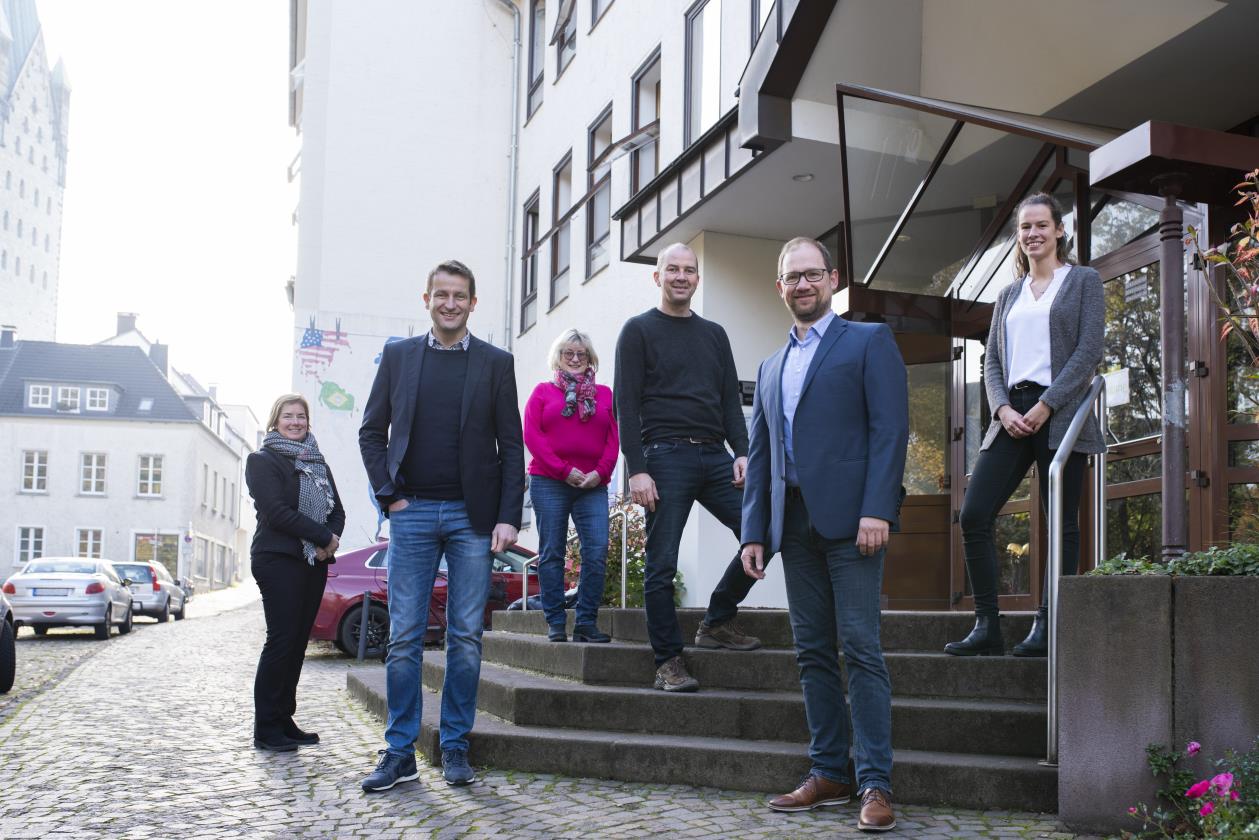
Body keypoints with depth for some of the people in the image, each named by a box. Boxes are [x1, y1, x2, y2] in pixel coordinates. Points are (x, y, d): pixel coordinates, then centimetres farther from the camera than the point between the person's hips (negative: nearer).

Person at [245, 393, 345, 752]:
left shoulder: (318, 464, 20)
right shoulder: (262, 460, 0)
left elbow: (337, 511, 15)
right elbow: (276, 511, -13)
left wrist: (331, 541, -6)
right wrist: (323, 537, -13)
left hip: (314, 562, 6)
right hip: (279, 559, -6)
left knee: (298, 641, 6)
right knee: (282, 639, -9)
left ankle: (284, 720, 13)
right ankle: (266, 728, -2)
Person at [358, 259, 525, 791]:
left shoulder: (495, 363, 5)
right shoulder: (398, 356, 8)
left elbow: (511, 445, 4)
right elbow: (371, 431, 11)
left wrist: (508, 517, -5)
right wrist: (388, 495, 0)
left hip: (472, 516, 0)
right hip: (412, 512, 1)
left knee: (466, 637, 3)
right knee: (404, 638, 1)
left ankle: (455, 748, 13)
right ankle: (399, 752, 8)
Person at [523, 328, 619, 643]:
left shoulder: (604, 394, 17)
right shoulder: (543, 391, 12)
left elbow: (613, 438, 10)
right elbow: (532, 435, 1)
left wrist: (600, 472, -7)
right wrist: (565, 470, -9)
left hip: (592, 486, 1)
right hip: (549, 483, -1)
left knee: (597, 551, -9)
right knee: (552, 552, -1)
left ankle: (587, 623, -3)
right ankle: (556, 623, 4)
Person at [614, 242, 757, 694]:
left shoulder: (714, 334, 19)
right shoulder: (638, 330, 4)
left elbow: (731, 400, 17)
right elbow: (626, 404, -3)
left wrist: (742, 453, 1)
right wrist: (636, 469, -13)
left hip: (714, 456, 5)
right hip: (666, 457, -5)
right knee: (662, 565, -4)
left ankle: (717, 622, 10)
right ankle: (668, 662, 5)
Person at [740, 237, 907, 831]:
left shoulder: (869, 341, 5)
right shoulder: (771, 367, 22)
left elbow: (890, 429, -6)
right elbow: (759, 454, 19)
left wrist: (877, 510, -17)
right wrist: (754, 531, 10)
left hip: (849, 517, -6)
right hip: (794, 524, 6)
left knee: (861, 648, -8)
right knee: (813, 652, 7)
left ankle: (875, 783, -5)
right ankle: (829, 773, 14)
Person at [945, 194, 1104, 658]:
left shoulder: (1084, 281, 7)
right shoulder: (1009, 294, 21)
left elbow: (1089, 351, -4)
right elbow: (991, 361, 15)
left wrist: (1046, 405, -13)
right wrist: (1003, 409, -4)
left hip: (1060, 412, -4)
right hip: (1012, 415, 5)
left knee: (1061, 522, -2)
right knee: (973, 515, -7)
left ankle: (1046, 629, 4)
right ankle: (987, 628, -3)